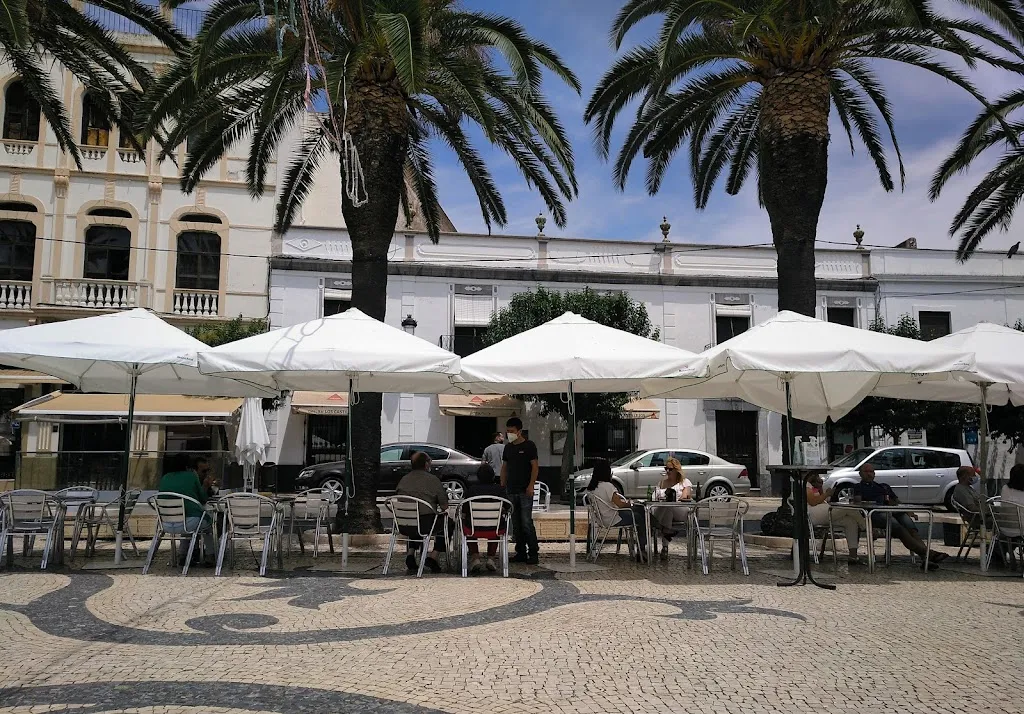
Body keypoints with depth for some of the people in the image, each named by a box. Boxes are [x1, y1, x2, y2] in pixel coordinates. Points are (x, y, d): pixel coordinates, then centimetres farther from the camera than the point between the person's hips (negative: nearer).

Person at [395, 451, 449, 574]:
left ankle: (410, 554, 19)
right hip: (424, 524, -5)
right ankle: (433, 556, 10)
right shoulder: (433, 479, -2)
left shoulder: (404, 479, 11)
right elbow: (444, 506, -3)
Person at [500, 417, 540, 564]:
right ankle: (521, 553, 14)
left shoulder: (529, 446, -4)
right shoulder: (508, 447, 14)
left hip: (525, 491, -6)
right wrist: (502, 485, 10)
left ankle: (533, 554, -4)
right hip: (511, 491, 6)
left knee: (527, 523, -10)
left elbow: (535, 467, -7)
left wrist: (531, 485, -15)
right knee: (516, 524, 8)